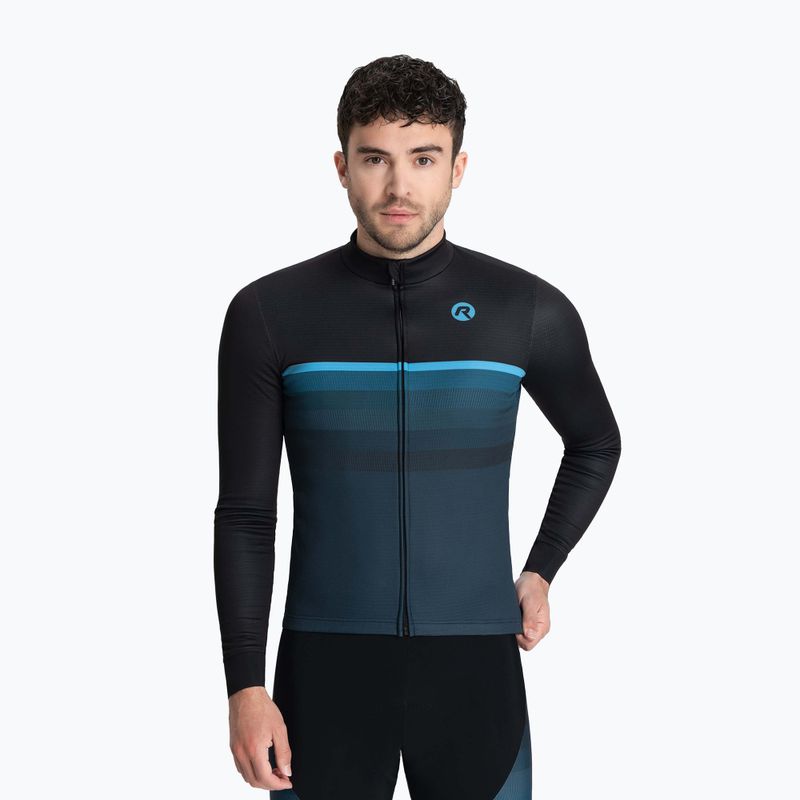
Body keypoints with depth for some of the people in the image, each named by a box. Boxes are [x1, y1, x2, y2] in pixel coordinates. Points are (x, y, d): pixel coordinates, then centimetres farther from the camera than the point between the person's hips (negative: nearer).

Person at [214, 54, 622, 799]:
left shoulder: (528, 310, -1)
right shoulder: (269, 313, -3)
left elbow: (596, 446, 18)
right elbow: (244, 515, 0)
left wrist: (541, 573, 11)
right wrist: (245, 686, -5)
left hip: (473, 665, 1)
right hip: (325, 665, 0)